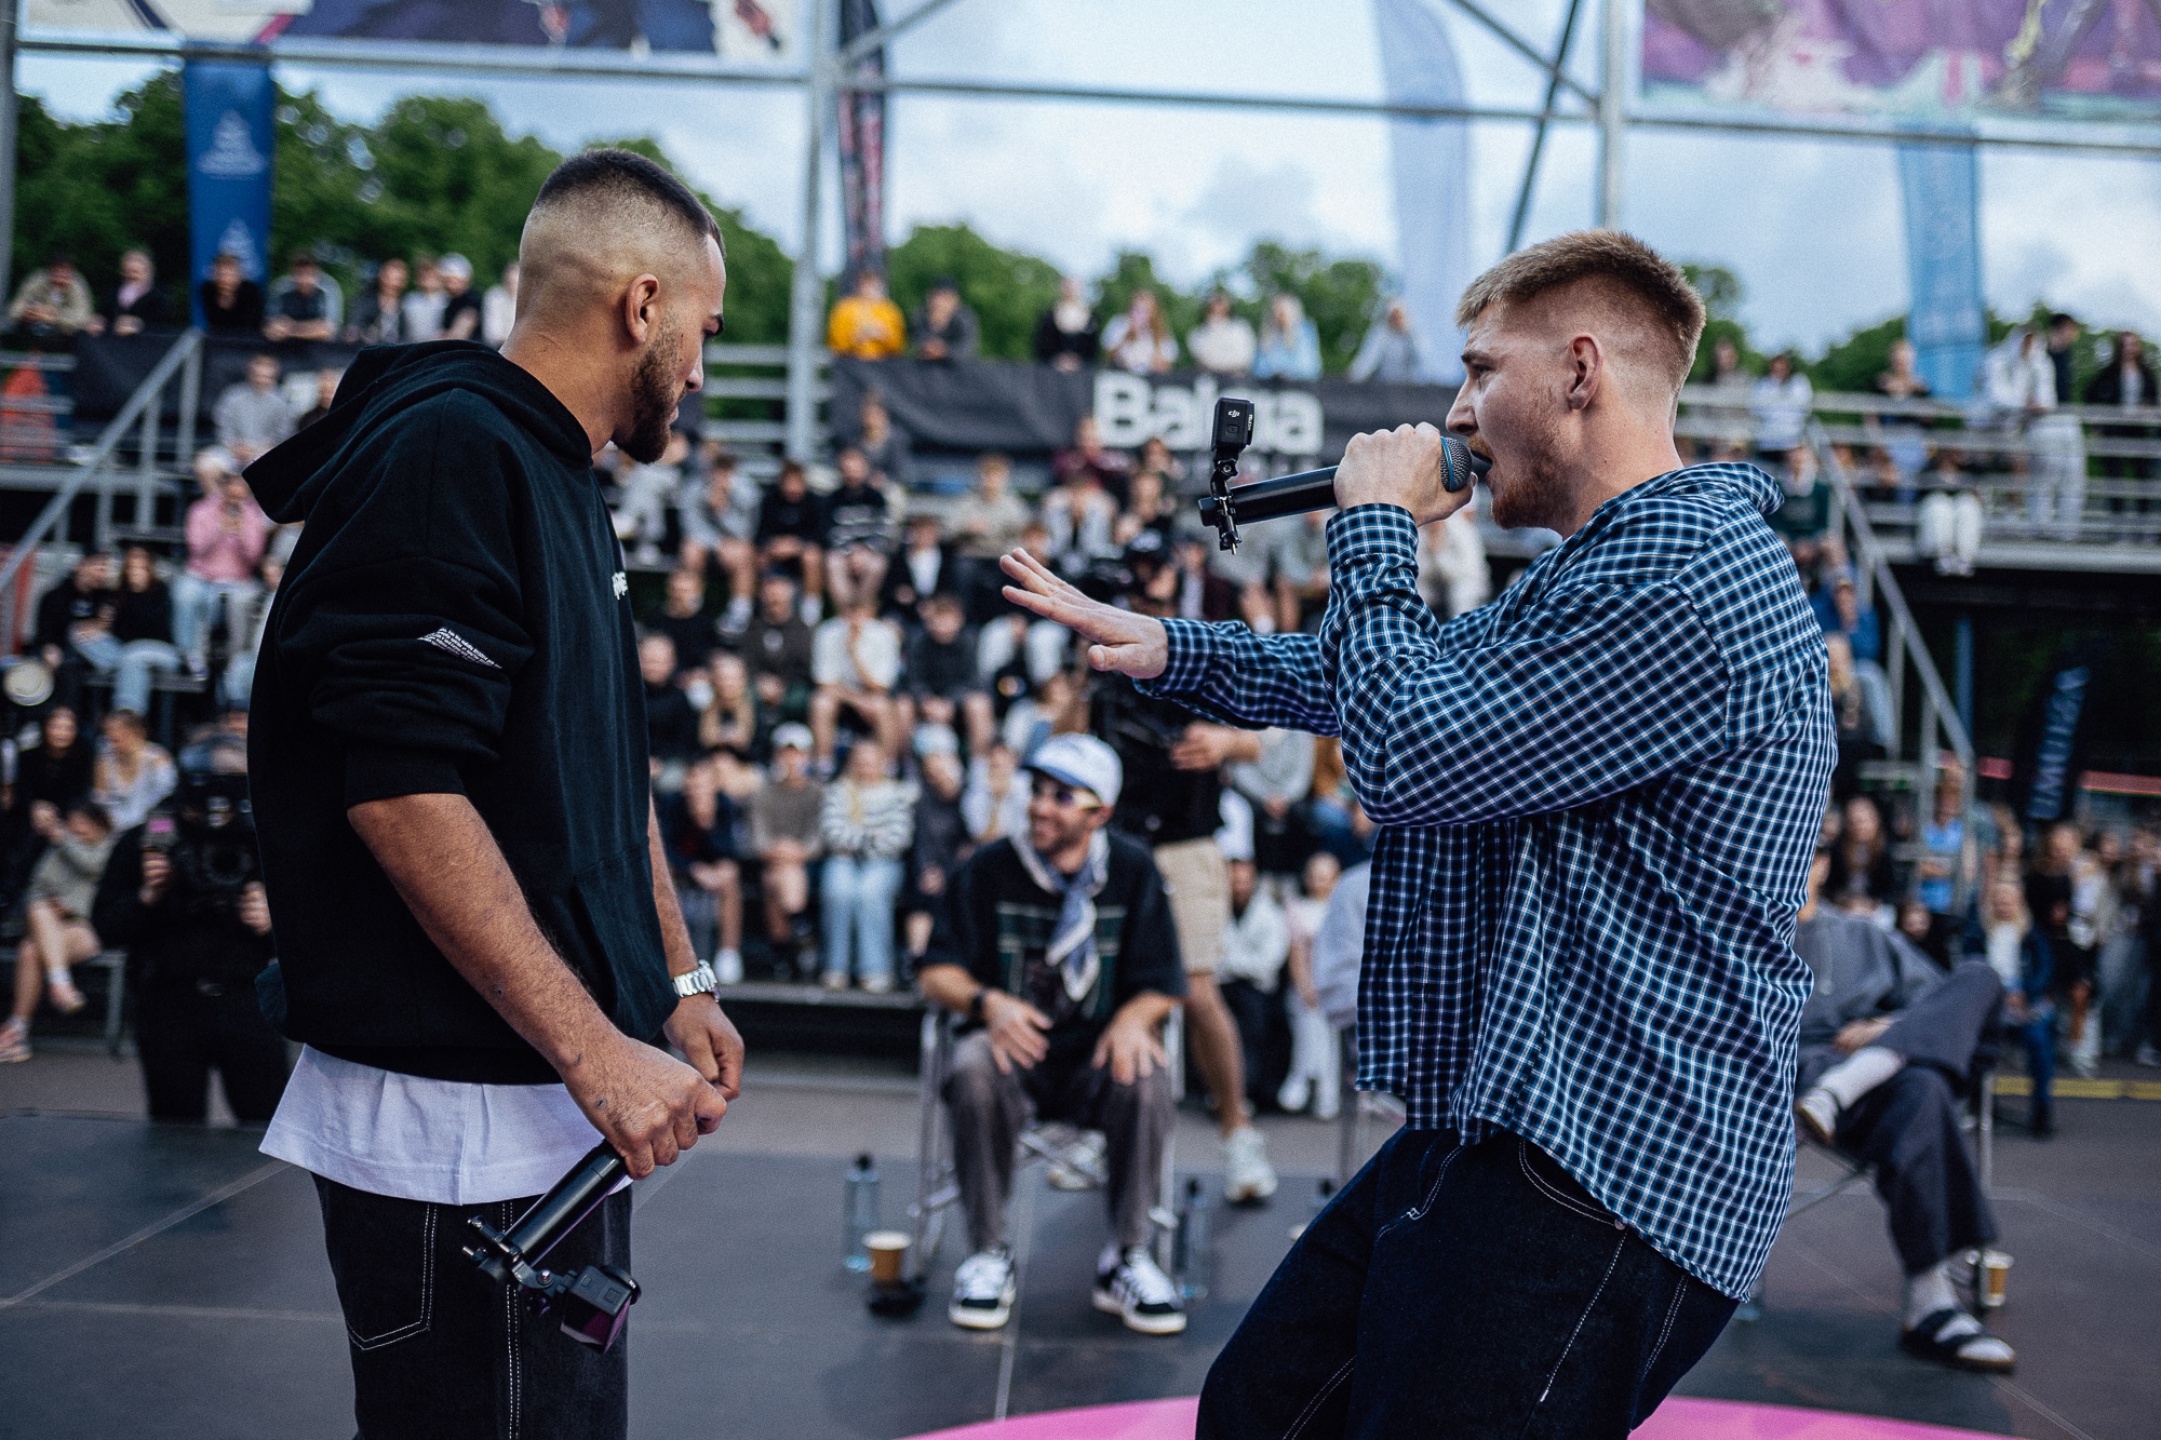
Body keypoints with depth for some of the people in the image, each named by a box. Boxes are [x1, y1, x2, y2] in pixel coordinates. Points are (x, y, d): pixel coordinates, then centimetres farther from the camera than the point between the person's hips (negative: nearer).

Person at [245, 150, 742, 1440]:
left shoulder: (563, 485, 17)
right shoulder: (450, 455, -15)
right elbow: (401, 792, -24)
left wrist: (679, 981, 23)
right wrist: (596, 1051, -22)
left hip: (561, 1092, 10)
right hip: (461, 1121, -10)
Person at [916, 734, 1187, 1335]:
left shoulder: (1132, 870, 1)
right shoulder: (989, 869, -1)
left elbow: (1161, 986, 1)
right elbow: (936, 973, -1)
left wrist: (1134, 1016, -23)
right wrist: (988, 1002, -23)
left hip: (1095, 1057, 0)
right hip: (1013, 1040, 0)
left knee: (1147, 1076, -32)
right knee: (975, 1069, -34)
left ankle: (1126, 1258, -14)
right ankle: (989, 1256, -17)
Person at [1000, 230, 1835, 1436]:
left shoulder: (1697, 578, -20)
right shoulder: (1593, 572, 17)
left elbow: (1405, 754, -23)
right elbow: (1416, 677, 28)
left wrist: (1376, 529, -7)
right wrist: (1161, 646, 19)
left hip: (1603, 1189, -11)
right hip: (1488, 1139, 11)